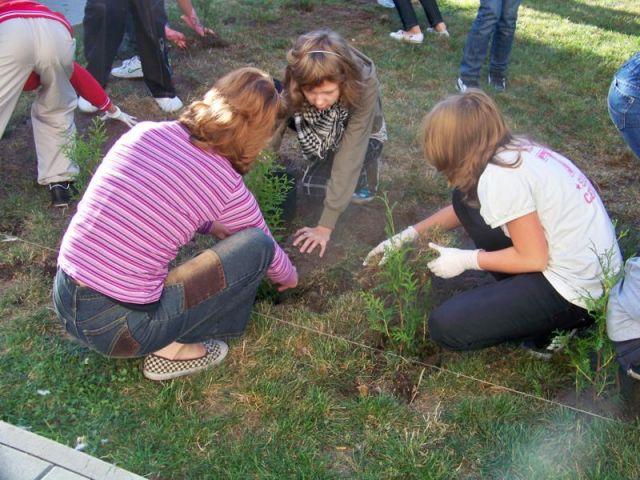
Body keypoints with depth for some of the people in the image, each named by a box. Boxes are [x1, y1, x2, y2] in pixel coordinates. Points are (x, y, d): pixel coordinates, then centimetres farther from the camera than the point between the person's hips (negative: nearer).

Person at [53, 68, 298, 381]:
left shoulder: (144, 132, 2)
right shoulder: (227, 188, -10)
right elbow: (266, 251, 10)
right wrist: (290, 278, 31)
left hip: (62, 300, 6)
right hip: (117, 328, -6)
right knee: (257, 245, -3)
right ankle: (172, 348, 7)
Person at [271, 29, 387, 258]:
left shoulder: (364, 85, -39)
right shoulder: (296, 82, -32)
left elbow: (349, 154, -38)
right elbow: (273, 130, -29)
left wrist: (326, 226, -37)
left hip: (361, 136, -3)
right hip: (324, 134, 3)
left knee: (315, 183, -28)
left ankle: (366, 162, 0)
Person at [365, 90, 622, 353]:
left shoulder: (502, 175, -23)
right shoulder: (515, 150, 4)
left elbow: (533, 258, -19)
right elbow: (464, 210, 18)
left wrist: (466, 260, -7)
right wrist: (409, 235, 17)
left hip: (577, 290, -9)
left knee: (445, 327, -10)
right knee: (467, 200, 8)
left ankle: (559, 322, 3)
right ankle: (517, 293, 12)